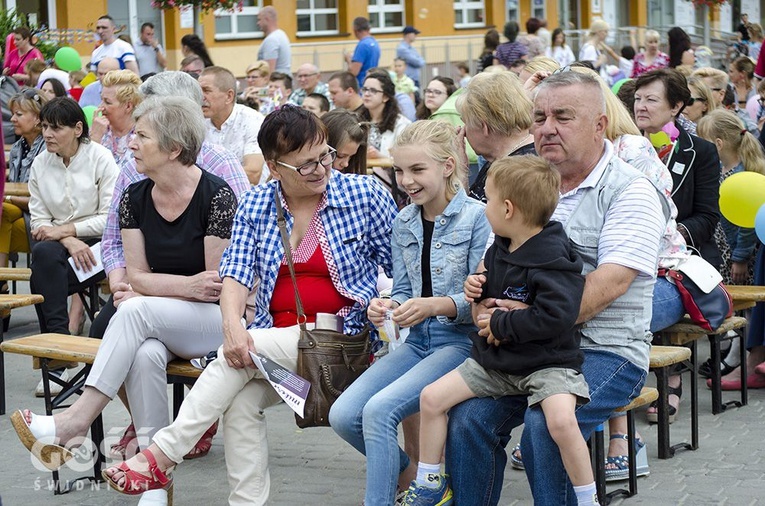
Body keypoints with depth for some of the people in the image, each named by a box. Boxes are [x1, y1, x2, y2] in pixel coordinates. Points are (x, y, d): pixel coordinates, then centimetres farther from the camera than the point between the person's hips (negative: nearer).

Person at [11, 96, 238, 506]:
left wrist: (143, 297, -11)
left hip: (216, 322, -4)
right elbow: (137, 276, 3)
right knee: (145, 354, -32)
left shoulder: (215, 195, -12)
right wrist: (188, 285, -15)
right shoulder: (135, 199, 5)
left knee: (136, 310, -32)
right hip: (155, 326, 4)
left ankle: (76, 419, -32)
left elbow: (216, 285, -11)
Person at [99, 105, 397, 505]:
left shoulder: (365, 196, -1)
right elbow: (237, 273, -2)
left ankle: (160, 456, -20)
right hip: (277, 335, 4)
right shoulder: (255, 206, 7)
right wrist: (232, 323, -20)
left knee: (237, 359, -24)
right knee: (241, 401, -25)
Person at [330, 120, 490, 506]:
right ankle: (407, 473, 16)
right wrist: (387, 307, -10)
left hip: (462, 341, -7)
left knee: (379, 409, -27)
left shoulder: (477, 217, -9)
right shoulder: (404, 222, 10)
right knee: (343, 415, -10)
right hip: (418, 341, 7)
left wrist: (436, 305, -27)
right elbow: (403, 291, 13)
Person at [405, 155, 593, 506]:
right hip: (494, 360, 8)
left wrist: (499, 324, -19)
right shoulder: (498, 250, 7)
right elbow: (484, 297, 23)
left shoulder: (553, 259, -19)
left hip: (547, 362, -8)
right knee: (432, 397, 0)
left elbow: (555, 316, -29)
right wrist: (476, 294, -3)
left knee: (561, 420, -32)